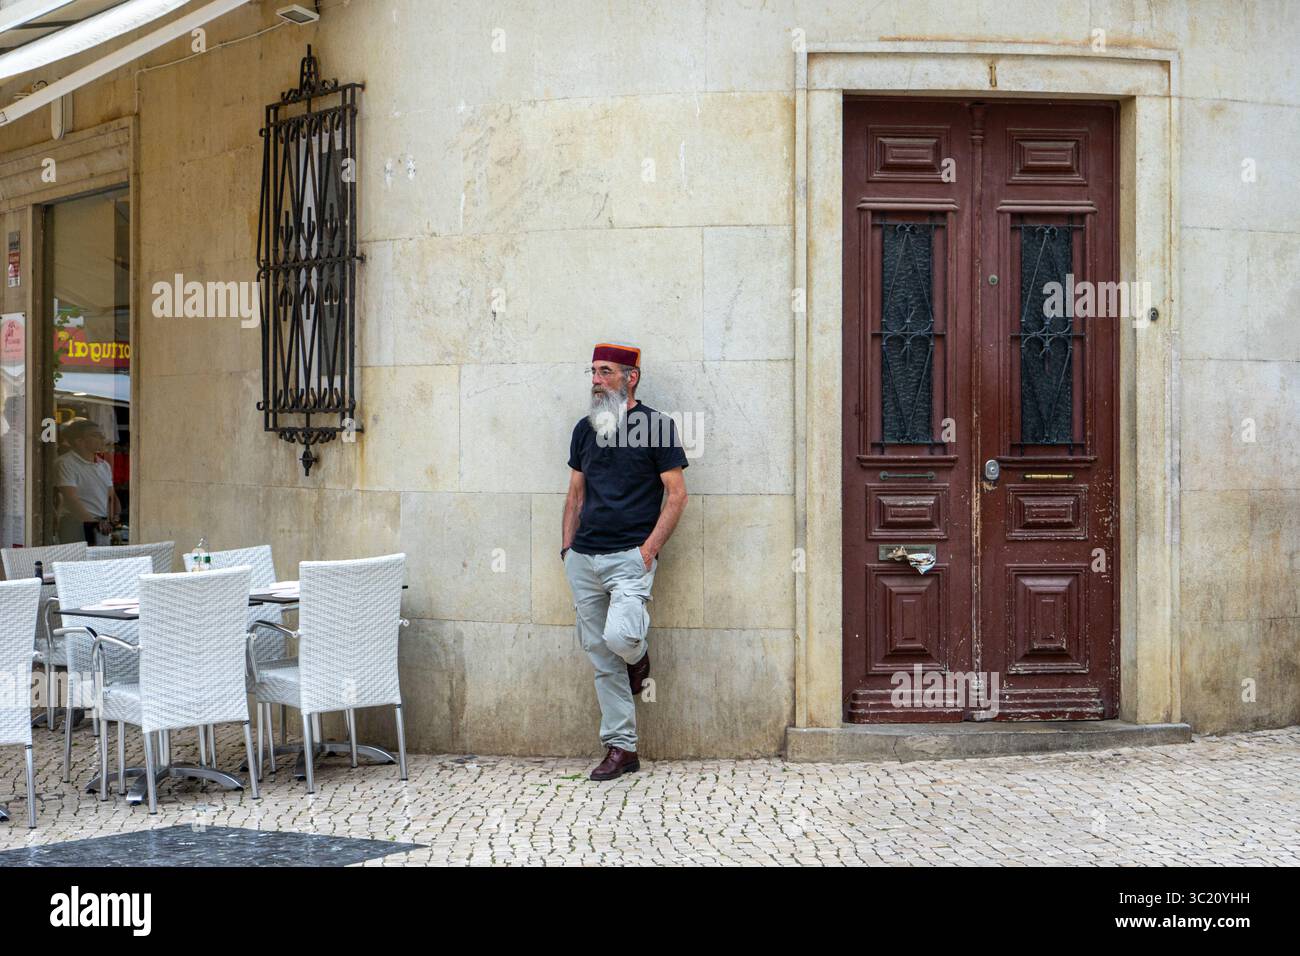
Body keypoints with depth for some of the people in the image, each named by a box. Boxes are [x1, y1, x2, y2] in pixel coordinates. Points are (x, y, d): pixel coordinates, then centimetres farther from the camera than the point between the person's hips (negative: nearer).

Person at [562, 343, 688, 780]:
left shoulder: (656, 425, -2)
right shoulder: (585, 428, 14)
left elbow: (676, 493, -4)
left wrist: (650, 547, -13)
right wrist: (567, 546, 9)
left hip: (630, 555, -5)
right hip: (583, 559, 5)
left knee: (619, 637, -25)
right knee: (601, 658, 5)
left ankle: (638, 653, 12)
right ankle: (621, 748, 13)